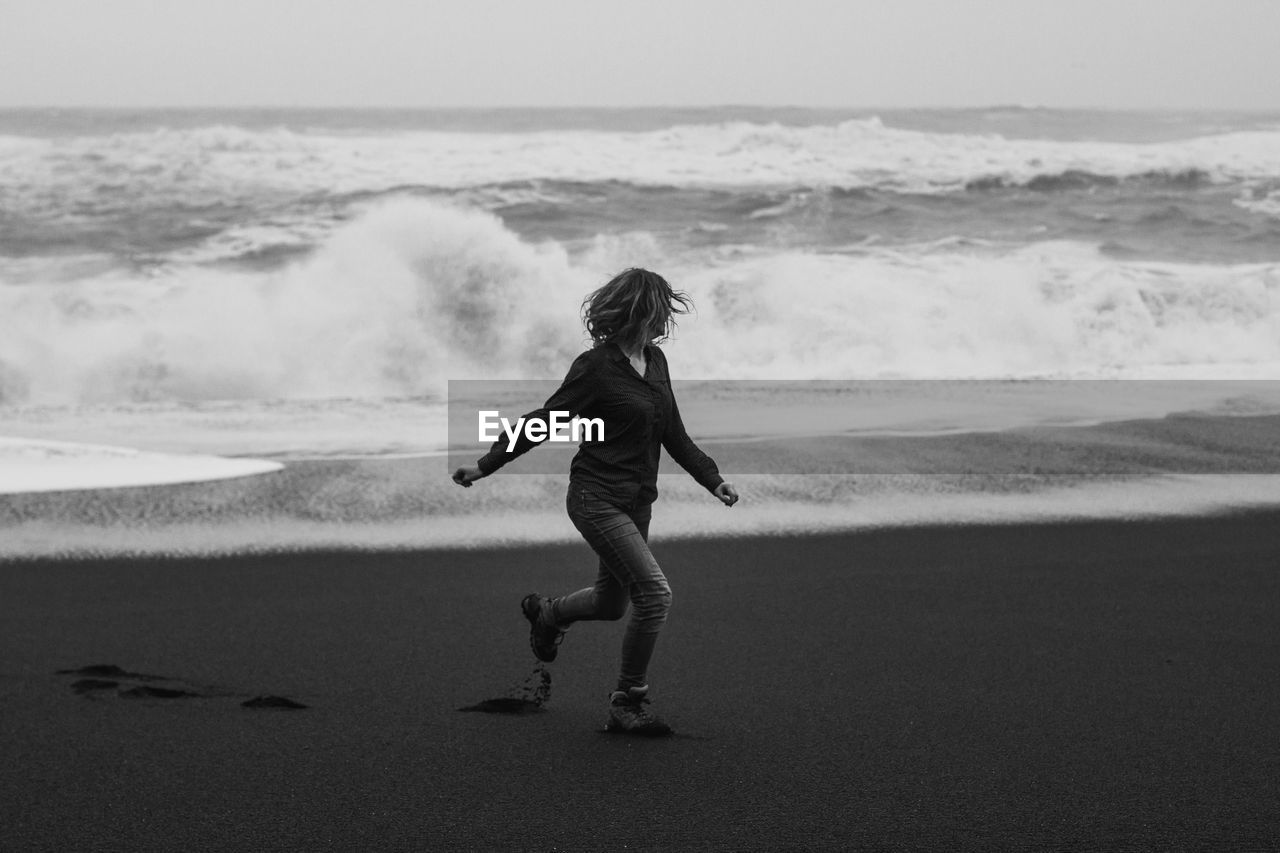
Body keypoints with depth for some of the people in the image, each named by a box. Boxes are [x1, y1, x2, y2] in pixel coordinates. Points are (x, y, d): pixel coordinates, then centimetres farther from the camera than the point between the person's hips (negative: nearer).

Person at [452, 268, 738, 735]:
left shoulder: (654, 361, 7)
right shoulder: (596, 367, -16)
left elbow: (673, 432, 16)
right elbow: (544, 422, -10)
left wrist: (713, 479, 11)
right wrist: (485, 465, -11)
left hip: (637, 501, 8)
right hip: (597, 498, -8)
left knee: (611, 602, 19)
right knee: (655, 593, -16)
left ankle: (546, 612, 51)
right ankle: (628, 703, -4)